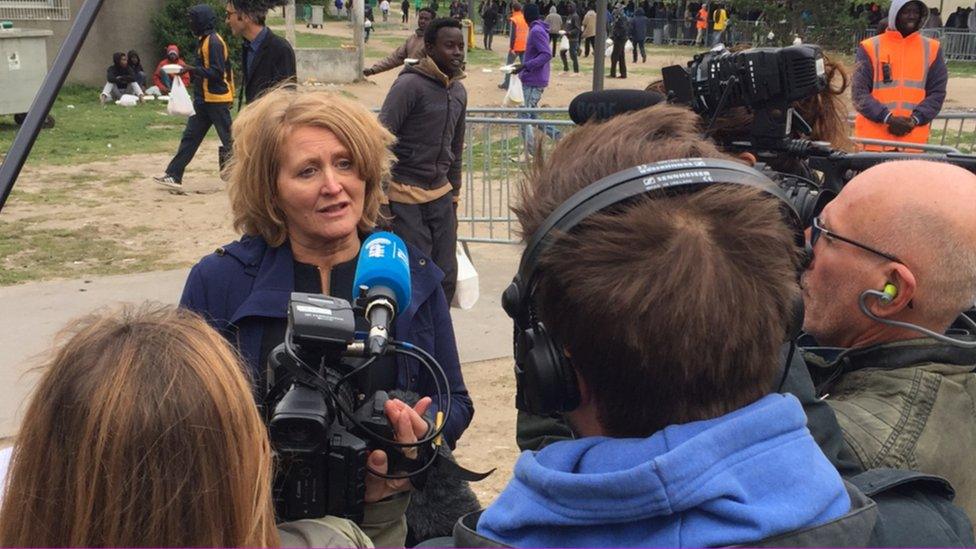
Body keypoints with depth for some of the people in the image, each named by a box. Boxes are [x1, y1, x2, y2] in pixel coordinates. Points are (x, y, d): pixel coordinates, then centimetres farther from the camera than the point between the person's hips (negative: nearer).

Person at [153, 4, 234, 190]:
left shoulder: (213, 42, -15)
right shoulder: (205, 41, 15)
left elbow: (217, 72, -22)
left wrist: (192, 69, -23)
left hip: (216, 101, -10)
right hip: (204, 101, 10)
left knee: (229, 140, -5)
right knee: (190, 137, 7)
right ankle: (174, 175, 9)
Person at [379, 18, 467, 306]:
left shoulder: (459, 91, 12)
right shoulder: (410, 85, -12)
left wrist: (453, 196, 20)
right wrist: (380, 198, -17)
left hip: (440, 195, 7)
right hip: (405, 197, -7)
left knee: (446, 277, 7)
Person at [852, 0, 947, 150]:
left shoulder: (931, 49, 10)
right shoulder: (871, 48, 2)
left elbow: (937, 92, 7)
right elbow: (860, 92, -3)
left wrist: (915, 119, -10)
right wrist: (887, 118, -15)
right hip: (873, 139, -2)